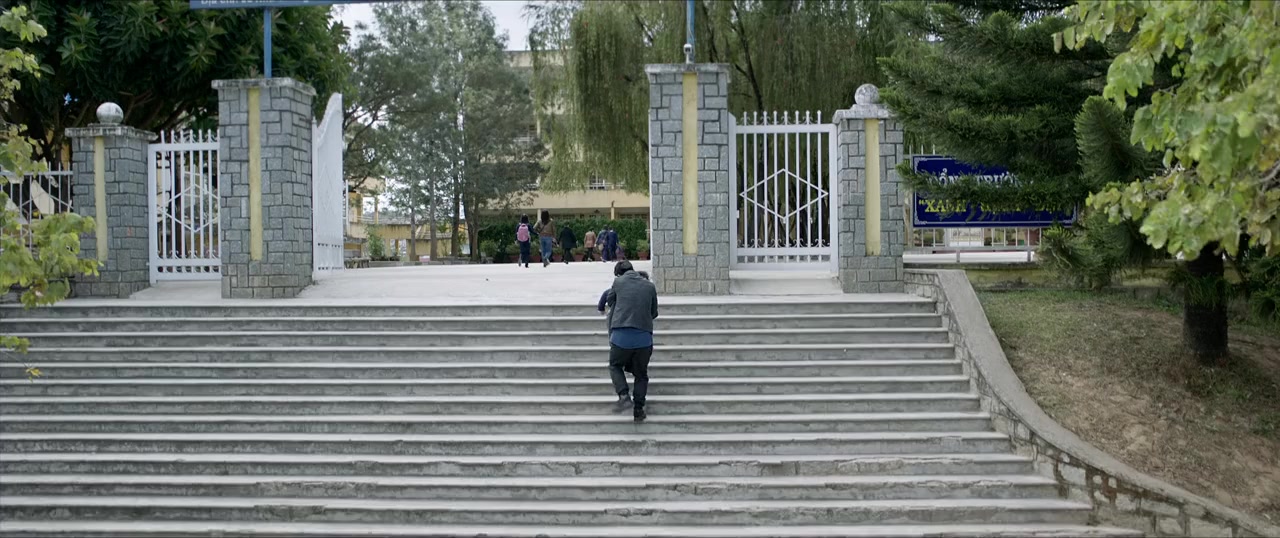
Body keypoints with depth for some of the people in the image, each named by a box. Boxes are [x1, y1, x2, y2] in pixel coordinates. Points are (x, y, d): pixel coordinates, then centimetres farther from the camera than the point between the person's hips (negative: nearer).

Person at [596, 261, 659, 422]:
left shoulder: (618, 282, 4)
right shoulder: (649, 286, 9)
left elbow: (609, 300, 21)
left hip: (621, 336, -1)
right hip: (644, 337, 2)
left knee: (615, 366, 21)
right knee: (641, 374, 17)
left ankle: (624, 395, -2)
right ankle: (638, 410, 11)